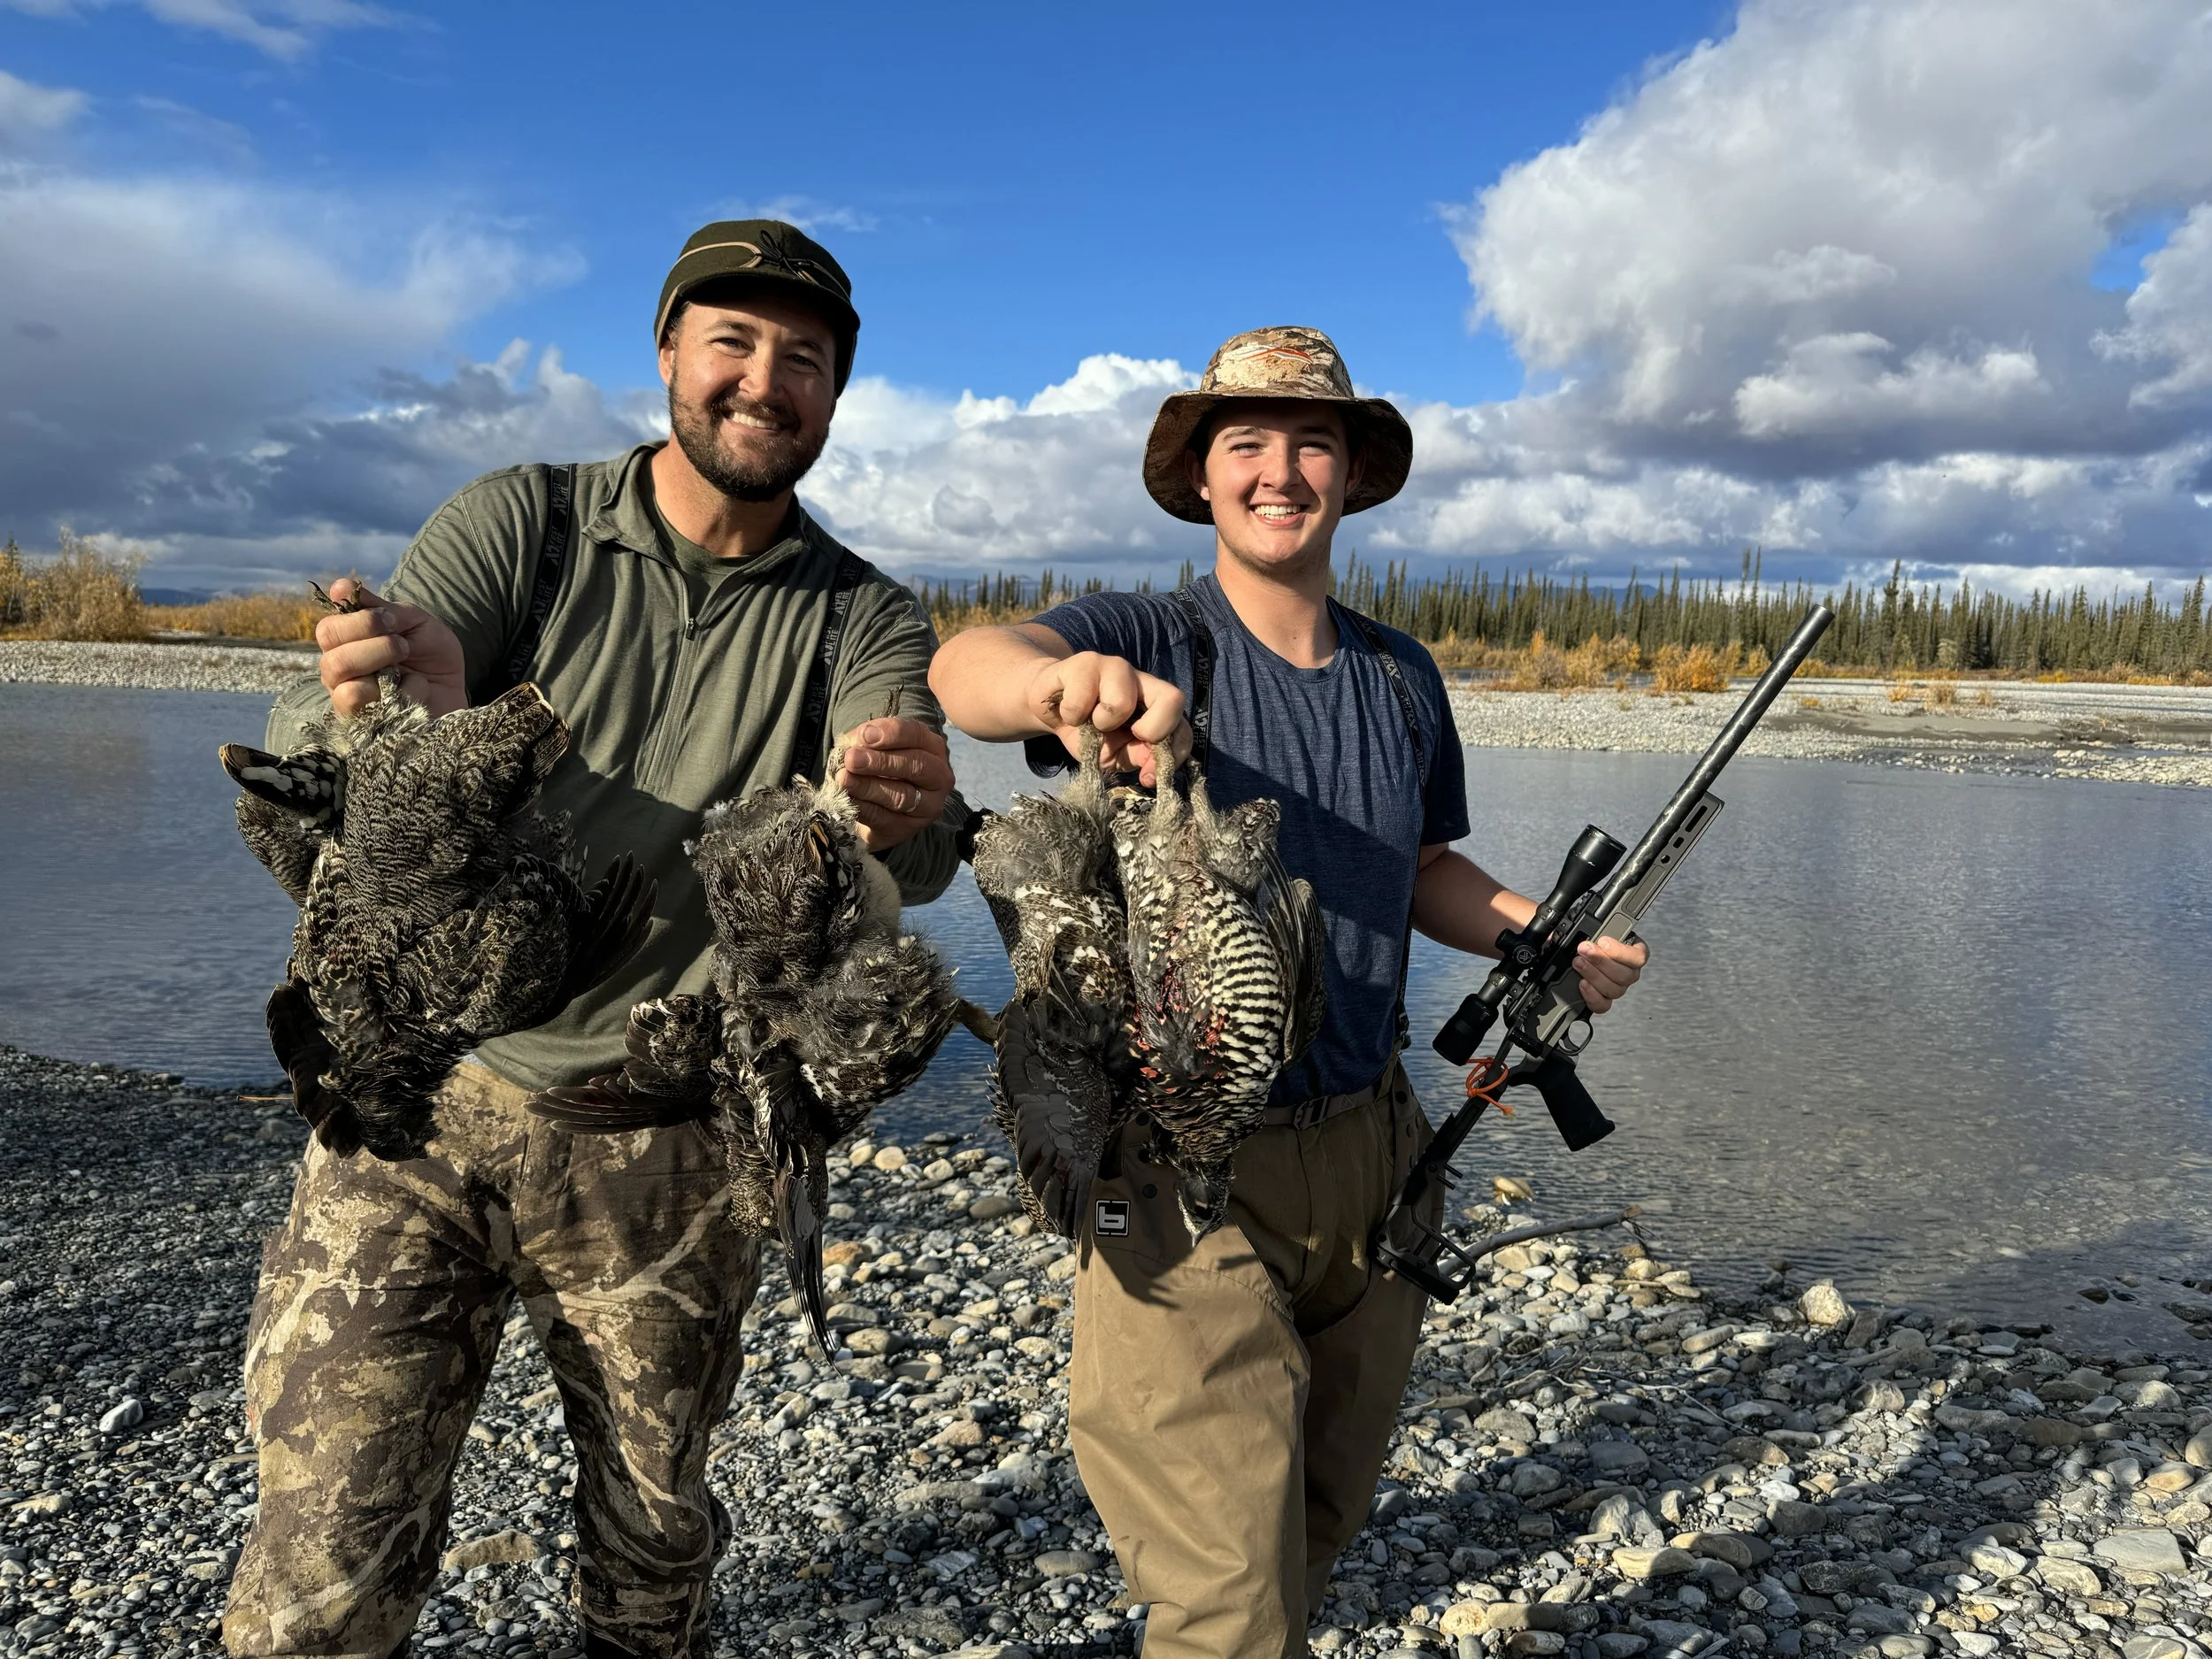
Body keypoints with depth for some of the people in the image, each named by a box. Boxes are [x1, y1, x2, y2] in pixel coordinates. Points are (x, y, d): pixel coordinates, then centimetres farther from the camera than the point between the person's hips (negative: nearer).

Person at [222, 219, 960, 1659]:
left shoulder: (863, 618, -1)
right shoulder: (522, 525, -2)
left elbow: (908, 857, -18)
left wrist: (904, 819, -42)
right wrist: (382, 713, -38)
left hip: (669, 1151, 1)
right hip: (428, 1097, 0)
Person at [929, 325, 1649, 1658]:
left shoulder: (1401, 678, 6)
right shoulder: (1146, 643, -10)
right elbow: (963, 667, -30)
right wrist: (1059, 682, -53)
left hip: (1369, 1151, 6)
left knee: (1324, 1521, 26)